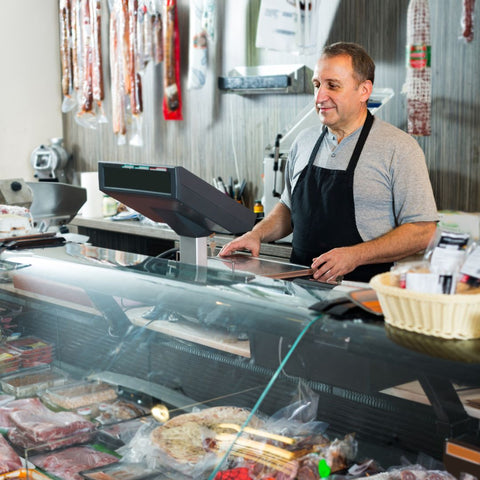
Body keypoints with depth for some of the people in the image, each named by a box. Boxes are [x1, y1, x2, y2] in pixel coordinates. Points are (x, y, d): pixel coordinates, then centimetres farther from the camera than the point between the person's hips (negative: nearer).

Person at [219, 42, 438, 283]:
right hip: (301, 284, 5)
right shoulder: (305, 141, 15)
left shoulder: (398, 147, -4)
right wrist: (256, 234, 10)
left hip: (362, 289, -5)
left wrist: (356, 255, -17)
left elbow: (422, 231, -7)